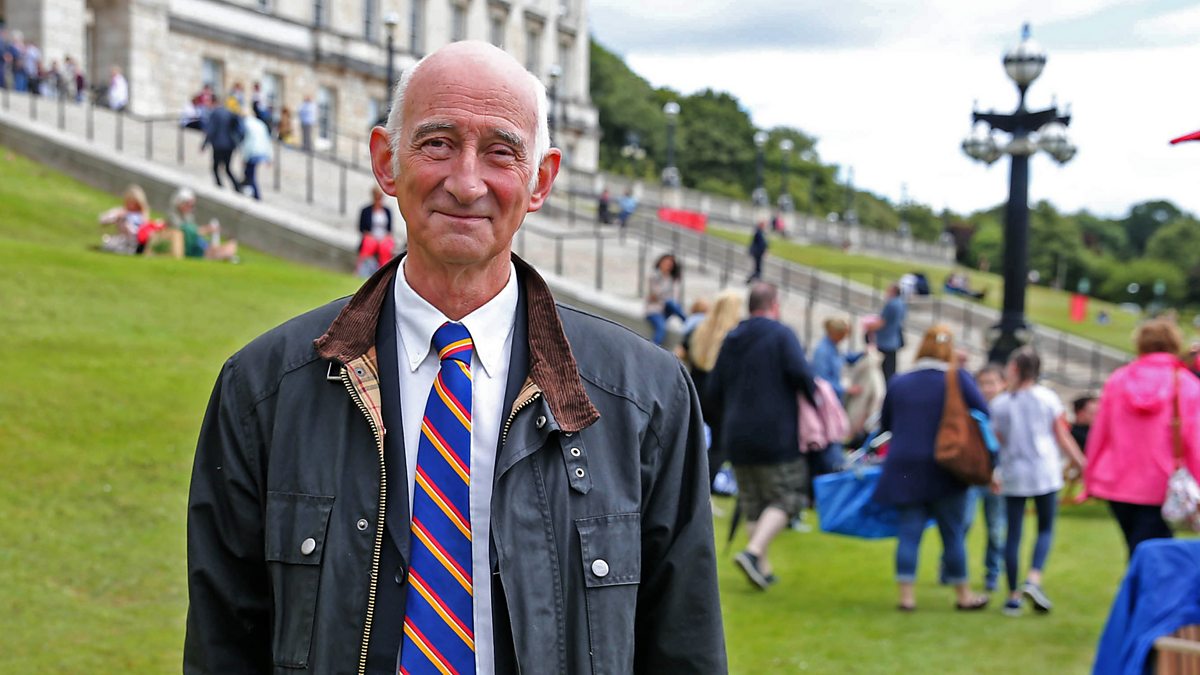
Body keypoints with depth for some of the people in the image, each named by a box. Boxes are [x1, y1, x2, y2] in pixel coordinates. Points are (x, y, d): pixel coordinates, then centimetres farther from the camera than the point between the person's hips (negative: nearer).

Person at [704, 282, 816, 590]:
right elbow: (802, 375, -19)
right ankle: (754, 552, -16)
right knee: (785, 499, 1)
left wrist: (721, 430, 25)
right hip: (776, 436, -6)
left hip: (737, 439, 6)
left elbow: (712, 392, 15)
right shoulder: (781, 335, -5)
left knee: (753, 505, 13)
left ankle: (763, 567, 11)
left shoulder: (731, 340, 13)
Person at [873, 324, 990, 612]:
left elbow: (886, 422, 17)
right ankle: (962, 594, 18)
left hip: (905, 469, 3)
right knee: (953, 533, 7)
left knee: (909, 531, 5)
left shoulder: (898, 383, 7)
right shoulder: (957, 379, -5)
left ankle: (906, 594, 2)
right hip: (945, 469, -3)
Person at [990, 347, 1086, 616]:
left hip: (1013, 475, 1)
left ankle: (1013, 595, 7)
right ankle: (1034, 579, -13)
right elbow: (1063, 438, 0)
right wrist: (1082, 464, 9)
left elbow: (997, 444, 2)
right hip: (1045, 473, -1)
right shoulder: (1047, 398, -2)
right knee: (1046, 528, 10)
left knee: (1013, 533, 5)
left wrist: (993, 473, 13)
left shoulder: (999, 404, 0)